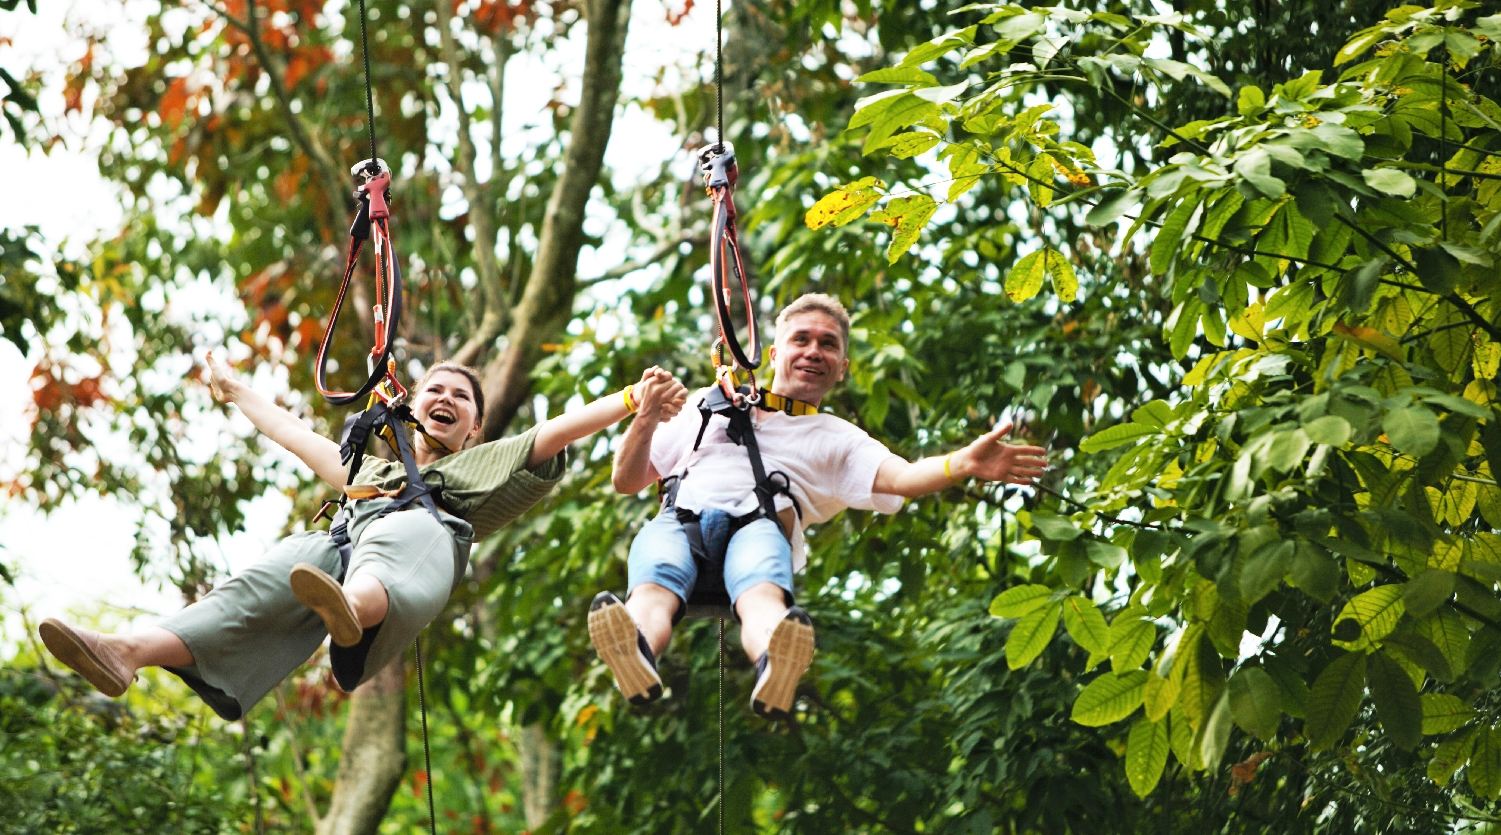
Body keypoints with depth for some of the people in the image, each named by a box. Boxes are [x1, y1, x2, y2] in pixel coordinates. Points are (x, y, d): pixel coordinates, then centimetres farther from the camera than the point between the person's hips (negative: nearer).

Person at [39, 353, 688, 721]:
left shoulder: (483, 465, 38)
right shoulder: (370, 470, 49)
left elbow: (557, 430, 25)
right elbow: (297, 434, 59)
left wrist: (631, 403, 11)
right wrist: (236, 391, 71)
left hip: (427, 530, -3)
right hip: (345, 543, 3)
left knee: (404, 528, -43)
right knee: (272, 577, -31)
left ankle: (351, 609, -80)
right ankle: (128, 652, -57)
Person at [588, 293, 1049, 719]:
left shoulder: (837, 439, 32)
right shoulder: (710, 406, 36)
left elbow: (900, 477, 10)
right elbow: (626, 480, 32)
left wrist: (965, 463, -11)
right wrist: (646, 419, 13)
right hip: (679, 515, 1)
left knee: (762, 591, -40)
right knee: (654, 585, -39)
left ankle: (775, 669, -73)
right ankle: (636, 657, -71)